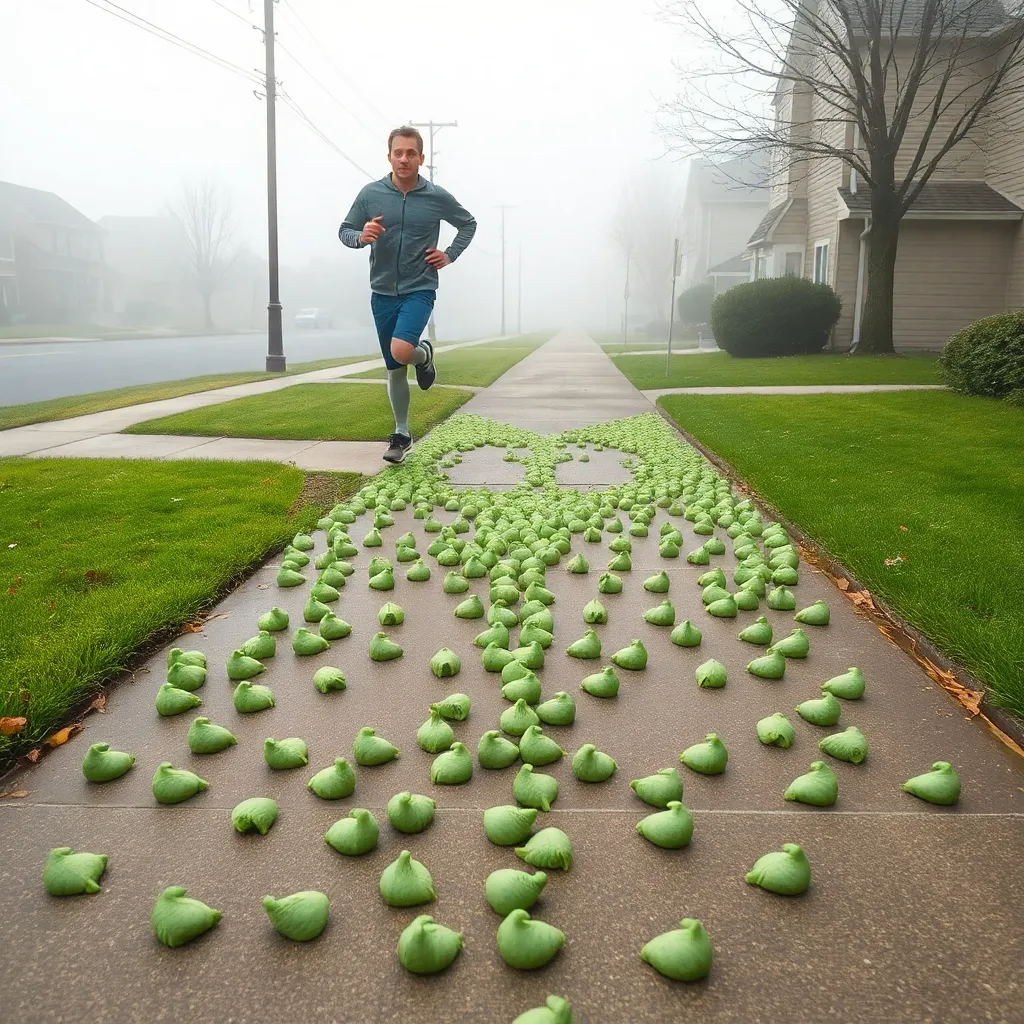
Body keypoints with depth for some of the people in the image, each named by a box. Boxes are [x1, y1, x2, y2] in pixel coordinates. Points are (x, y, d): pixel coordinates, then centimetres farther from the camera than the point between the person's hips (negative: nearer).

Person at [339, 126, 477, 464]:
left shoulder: (438, 197, -3)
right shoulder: (370, 193, -1)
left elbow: (468, 224, 15)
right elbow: (344, 231, 6)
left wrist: (450, 255, 2)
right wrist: (361, 236, -16)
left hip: (419, 290, -2)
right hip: (382, 293, 2)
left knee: (401, 351, -27)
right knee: (394, 370, 9)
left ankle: (424, 354, 10)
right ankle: (402, 435, 25)